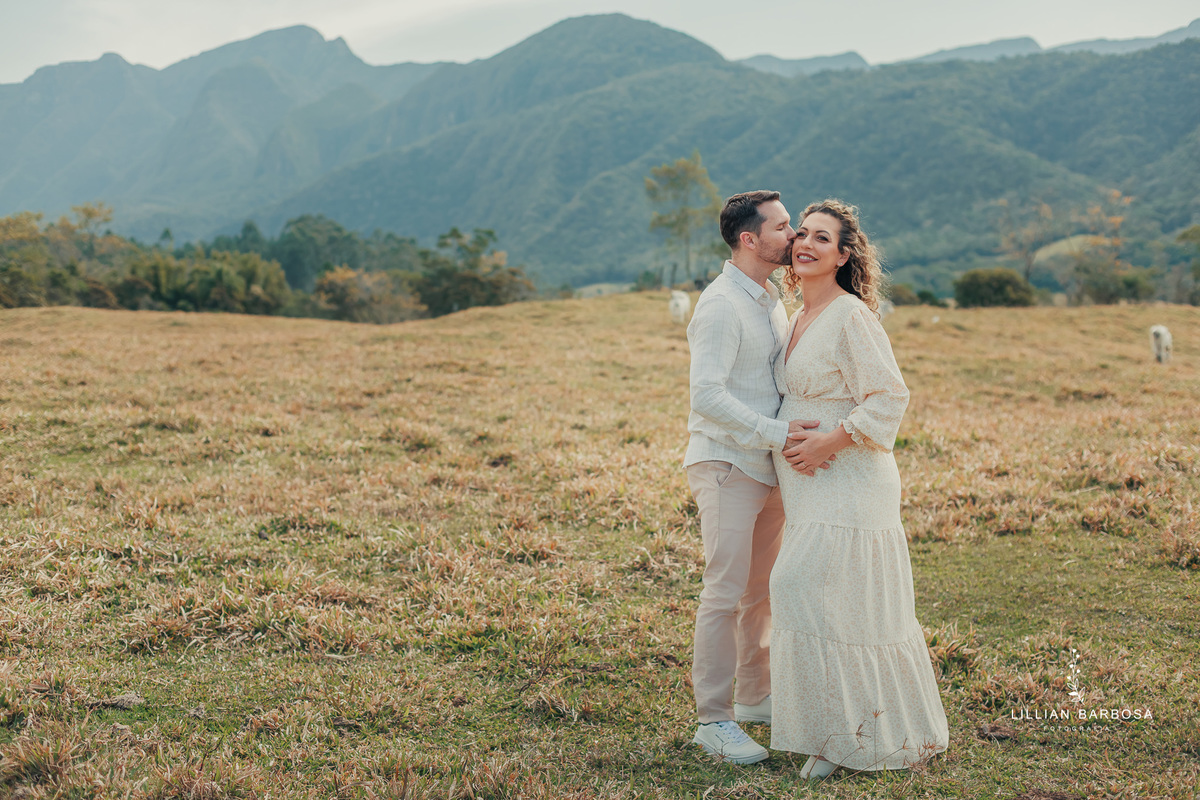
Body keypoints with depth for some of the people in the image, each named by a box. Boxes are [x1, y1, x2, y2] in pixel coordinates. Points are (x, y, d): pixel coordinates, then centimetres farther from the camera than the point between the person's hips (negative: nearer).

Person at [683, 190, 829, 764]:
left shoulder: (771, 301, 15)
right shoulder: (722, 305, -14)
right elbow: (707, 395, -23)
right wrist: (778, 433, -25)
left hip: (768, 468, 9)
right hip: (726, 465, -9)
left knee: (763, 590, 15)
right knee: (726, 593, -7)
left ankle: (754, 697, 28)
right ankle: (713, 720, 1)